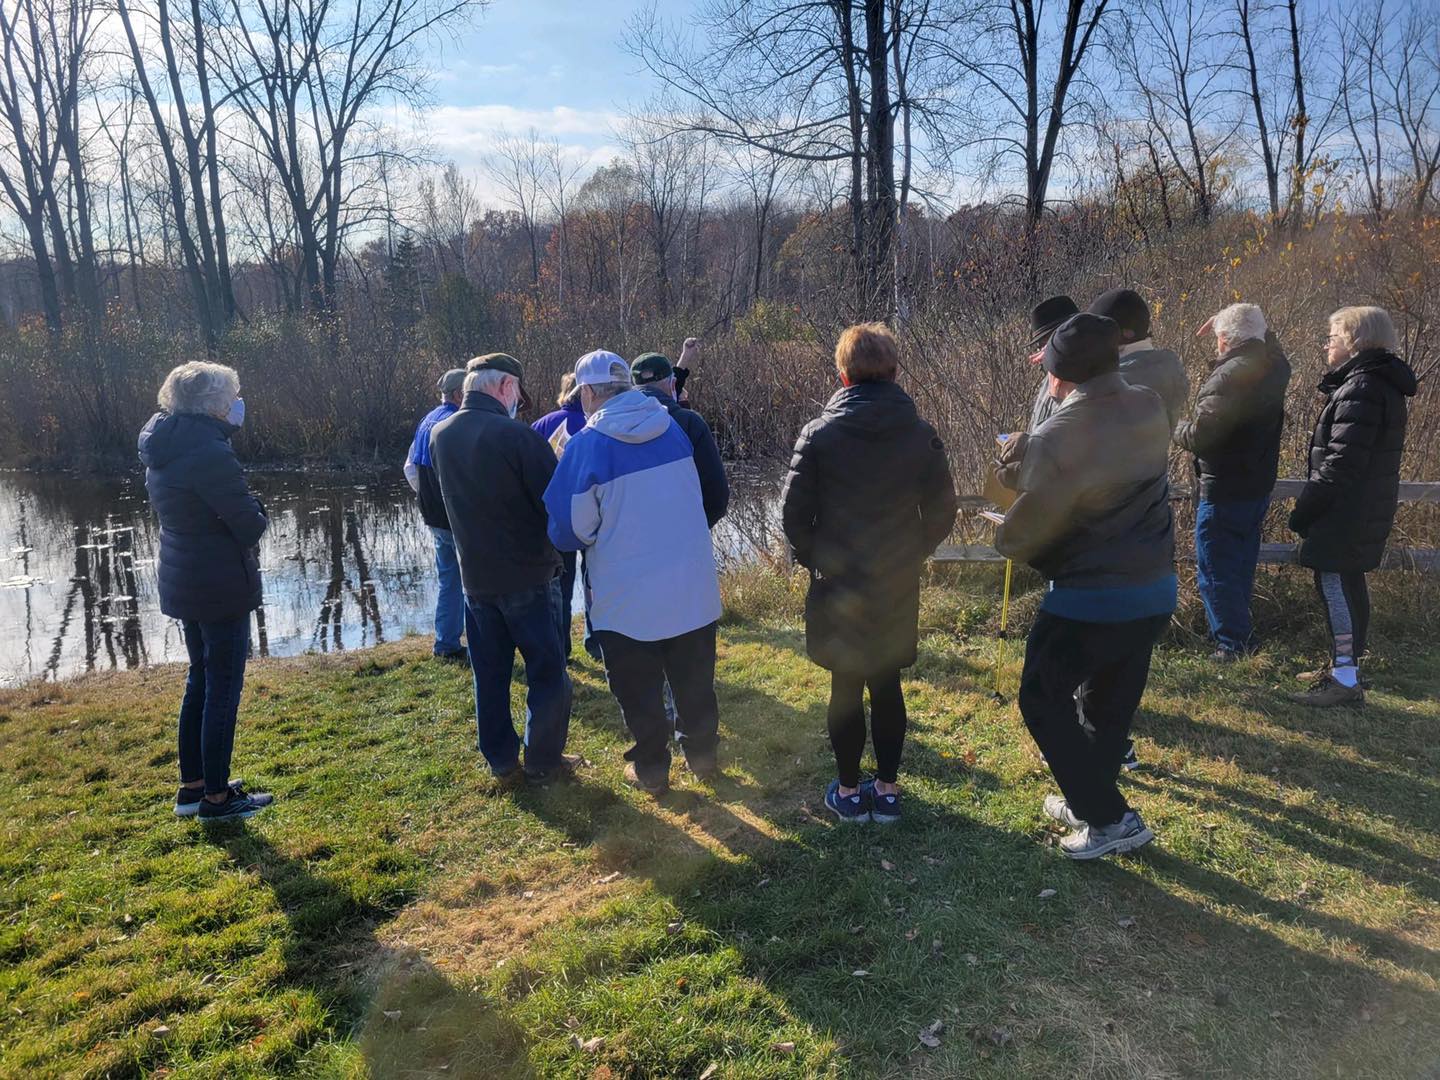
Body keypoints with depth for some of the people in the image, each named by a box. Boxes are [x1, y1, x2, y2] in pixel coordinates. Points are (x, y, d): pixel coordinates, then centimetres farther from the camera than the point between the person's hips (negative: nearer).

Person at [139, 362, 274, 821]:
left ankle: (192, 786, 30)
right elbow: (250, 526, -20)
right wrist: (257, 512, 0)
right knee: (223, 688, 3)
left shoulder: (162, 450, 6)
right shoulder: (210, 453, -23)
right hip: (222, 586, -9)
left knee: (200, 680, 20)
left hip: (182, 583, 9)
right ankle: (216, 797, 14)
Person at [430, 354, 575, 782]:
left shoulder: (440, 435, 1)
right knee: (547, 669, 9)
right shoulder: (517, 435, -21)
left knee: (489, 672, 16)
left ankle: (500, 759, 24)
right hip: (528, 574, -6)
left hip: (475, 576, 6)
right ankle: (543, 760, 17)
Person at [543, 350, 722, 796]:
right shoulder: (672, 429, 1)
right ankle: (702, 751, 34)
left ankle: (651, 768, 26)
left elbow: (569, 532, -11)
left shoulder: (586, 446, -15)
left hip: (627, 599, -4)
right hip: (693, 590, 5)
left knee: (639, 691, 13)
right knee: (694, 679, 20)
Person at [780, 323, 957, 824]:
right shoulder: (921, 435, -5)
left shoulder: (820, 433, -12)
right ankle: (887, 789, 24)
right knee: (887, 685, 14)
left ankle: (849, 792, 21)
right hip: (898, 587, 2)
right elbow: (942, 513, 0)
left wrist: (813, 556, 7)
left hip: (837, 583, -2)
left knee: (846, 687, 10)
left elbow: (793, 512, -10)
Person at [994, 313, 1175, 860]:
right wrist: (1027, 462, 6)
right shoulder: (1151, 411, -2)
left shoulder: (1059, 437, -23)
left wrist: (1006, 537, 8)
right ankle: (1087, 799, 36)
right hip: (1155, 591, 7)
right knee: (1111, 703, 21)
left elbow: (1022, 532, -15)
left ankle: (1110, 818, 11)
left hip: (1087, 600, -7)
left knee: (1043, 702, 10)